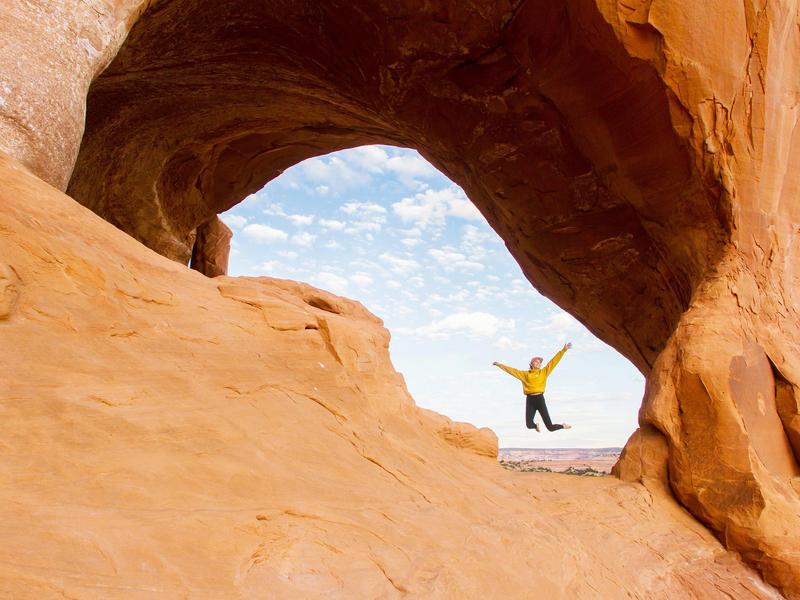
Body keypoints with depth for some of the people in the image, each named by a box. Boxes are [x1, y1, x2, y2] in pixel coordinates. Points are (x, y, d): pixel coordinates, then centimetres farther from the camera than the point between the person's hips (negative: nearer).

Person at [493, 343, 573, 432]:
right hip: (529, 400, 1)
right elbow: (512, 370, 16)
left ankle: (563, 426, 33)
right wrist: (499, 365, 18)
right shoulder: (525, 374, 11)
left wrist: (563, 350, 4)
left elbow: (553, 361, 6)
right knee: (529, 425, -9)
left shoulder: (544, 372, 10)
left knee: (550, 427, -1)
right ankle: (536, 425, 30)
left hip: (539, 399, -1)